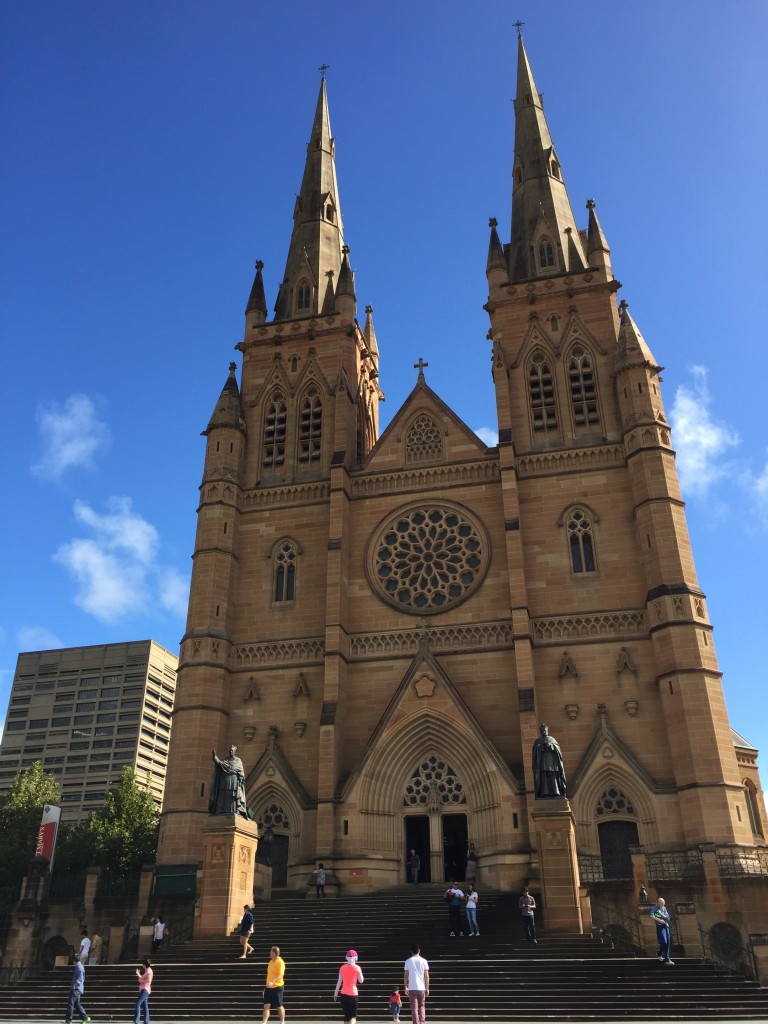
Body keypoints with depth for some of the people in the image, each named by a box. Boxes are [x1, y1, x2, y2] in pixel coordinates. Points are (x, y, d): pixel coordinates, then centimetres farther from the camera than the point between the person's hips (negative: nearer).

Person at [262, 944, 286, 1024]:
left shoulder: (280, 962, -16)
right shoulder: (271, 961, 9)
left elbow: (281, 975, -26)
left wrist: (273, 982, -40)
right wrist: (267, 984, 21)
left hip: (277, 987, -7)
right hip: (269, 987, 7)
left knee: (279, 1006, 7)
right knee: (266, 1006, -2)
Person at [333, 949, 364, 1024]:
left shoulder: (342, 967, 2)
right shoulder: (357, 968, -7)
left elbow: (339, 981, 5)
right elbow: (361, 981, 2)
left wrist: (336, 993, 11)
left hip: (343, 993, 3)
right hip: (353, 993, -3)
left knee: (347, 1015, 15)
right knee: (353, 1016, 5)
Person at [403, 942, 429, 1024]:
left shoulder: (408, 961, 1)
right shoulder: (423, 961, 1)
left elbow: (405, 976, 1)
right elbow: (426, 976, 1)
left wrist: (405, 987, 8)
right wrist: (427, 988, 7)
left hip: (412, 988, -1)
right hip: (421, 988, 1)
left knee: (414, 1008, 3)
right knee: (422, 1006, 16)